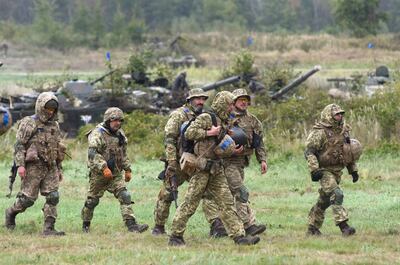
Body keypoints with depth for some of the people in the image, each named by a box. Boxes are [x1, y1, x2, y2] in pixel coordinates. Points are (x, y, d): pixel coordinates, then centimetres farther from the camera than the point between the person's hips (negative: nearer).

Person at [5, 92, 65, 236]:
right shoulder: (28, 123, -4)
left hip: (50, 168, 5)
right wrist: (20, 164, -19)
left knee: (53, 197, -7)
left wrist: (59, 169, 20)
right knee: (28, 198, -3)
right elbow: (19, 145, -10)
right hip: (34, 167, -5)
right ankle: (11, 213, 24)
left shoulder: (54, 125, 15)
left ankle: (49, 228, -6)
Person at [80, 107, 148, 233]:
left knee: (125, 197, -11)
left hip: (116, 174, 5)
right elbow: (92, 153, -27)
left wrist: (127, 169, 17)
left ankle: (131, 224, -18)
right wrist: (103, 167, -35)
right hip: (99, 174, -5)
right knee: (92, 201, 6)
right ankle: (86, 225, 24)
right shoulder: (97, 134, -15)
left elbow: (123, 154, 22)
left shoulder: (120, 134, 10)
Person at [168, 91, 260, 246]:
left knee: (226, 203, 2)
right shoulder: (206, 118, -7)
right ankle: (175, 236, 2)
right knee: (190, 203, -4)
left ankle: (239, 236, -1)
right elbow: (189, 133, -17)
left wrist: (233, 151, 9)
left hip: (216, 170, 8)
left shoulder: (223, 123, 18)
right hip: (201, 168, -8)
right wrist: (209, 133, -18)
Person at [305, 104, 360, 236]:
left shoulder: (344, 130, 10)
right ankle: (343, 225, -24)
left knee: (325, 200, 12)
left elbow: (349, 151, 20)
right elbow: (309, 151, -17)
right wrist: (314, 169, -27)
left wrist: (353, 170, 17)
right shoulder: (320, 132, -14)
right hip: (324, 170, -8)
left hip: (337, 170, 8)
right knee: (336, 195, -20)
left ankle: (312, 228, 22)